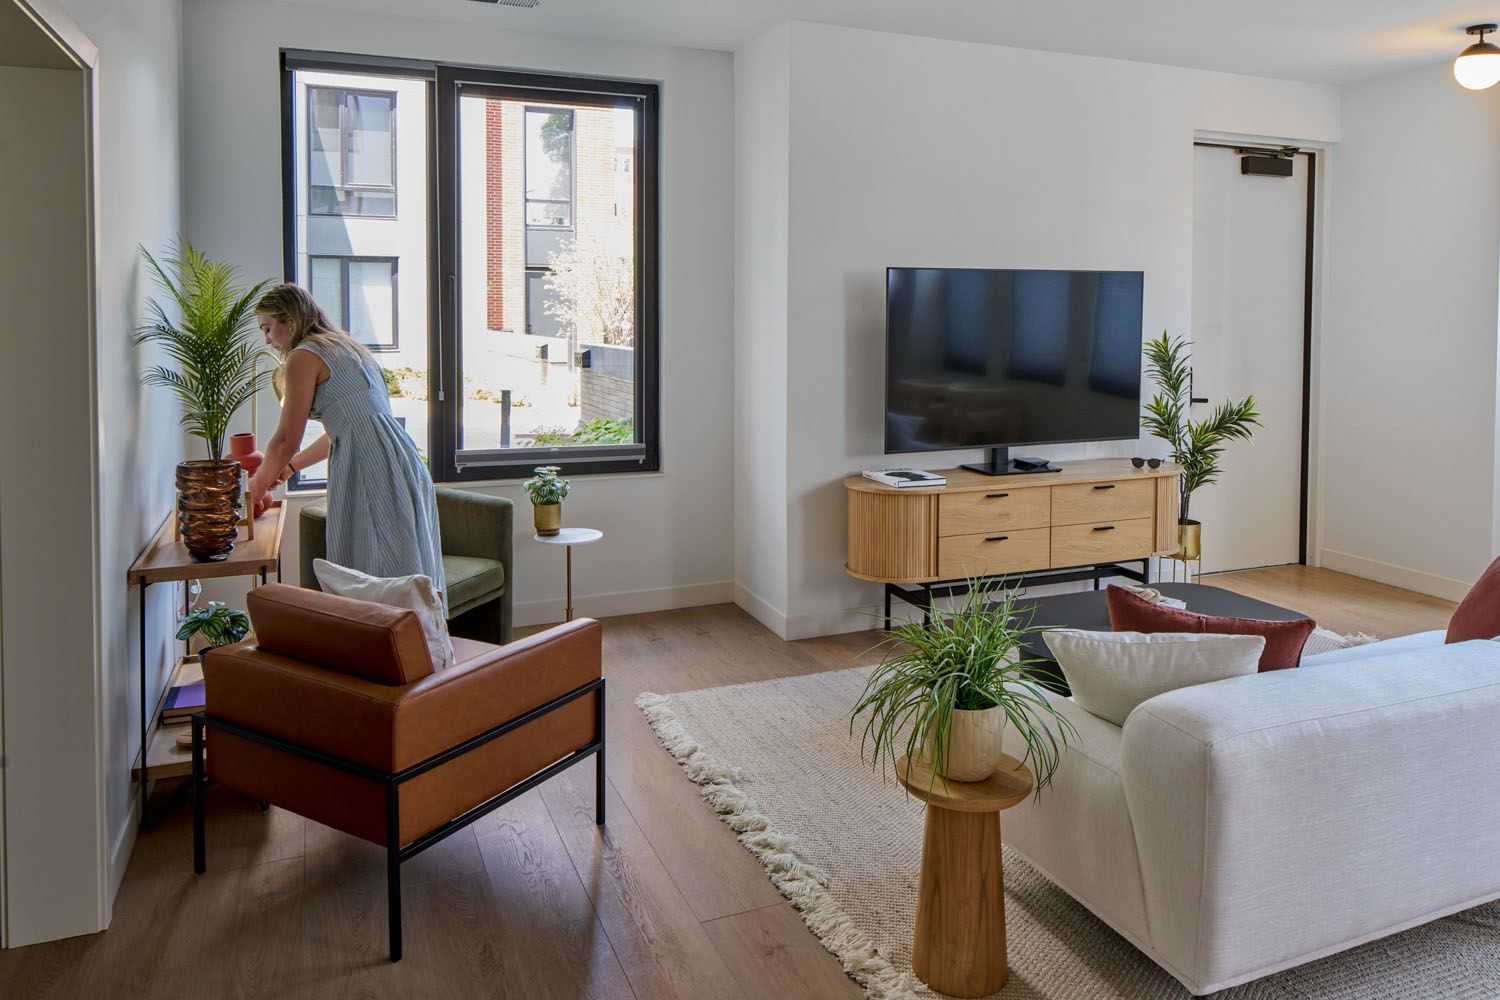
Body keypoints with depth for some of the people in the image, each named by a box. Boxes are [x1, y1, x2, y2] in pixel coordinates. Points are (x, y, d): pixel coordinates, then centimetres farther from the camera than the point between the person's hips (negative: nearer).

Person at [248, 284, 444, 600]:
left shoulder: (304, 357, -2)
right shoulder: (347, 347, 25)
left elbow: (287, 439, -2)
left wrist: (259, 485, 14)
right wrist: (289, 466, 35)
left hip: (371, 468, -9)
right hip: (405, 463, 9)